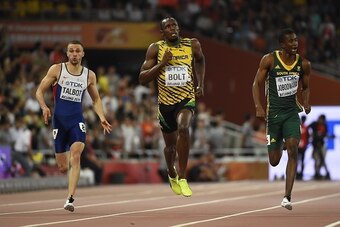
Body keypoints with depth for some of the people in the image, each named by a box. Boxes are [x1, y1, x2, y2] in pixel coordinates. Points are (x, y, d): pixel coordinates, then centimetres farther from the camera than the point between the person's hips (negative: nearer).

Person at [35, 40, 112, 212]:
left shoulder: (89, 75, 6)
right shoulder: (57, 69, 1)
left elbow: (96, 99, 17)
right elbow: (40, 91, 4)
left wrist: (102, 118, 1)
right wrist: (44, 107, -16)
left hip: (77, 120, 0)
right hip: (59, 120, 0)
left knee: (75, 157, -22)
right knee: (63, 168, 1)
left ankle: (70, 199, -25)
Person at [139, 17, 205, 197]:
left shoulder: (192, 45, -4)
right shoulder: (156, 49, -7)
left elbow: (200, 60, 20)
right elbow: (142, 79, -10)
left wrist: (201, 84, 10)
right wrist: (162, 63, -21)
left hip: (187, 99, -1)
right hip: (166, 102, 2)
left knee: (183, 128, -33)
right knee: (170, 145, 16)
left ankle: (182, 178, -26)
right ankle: (172, 175, 51)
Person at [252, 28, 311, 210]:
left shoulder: (303, 64, 0)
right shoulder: (269, 60, -8)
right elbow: (257, 83, -2)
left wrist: (306, 103, -5)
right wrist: (258, 106, -15)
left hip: (292, 112, 1)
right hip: (273, 113, -1)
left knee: (293, 149, -20)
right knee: (274, 161, 3)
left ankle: (287, 197, -21)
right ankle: (278, 146, 45)